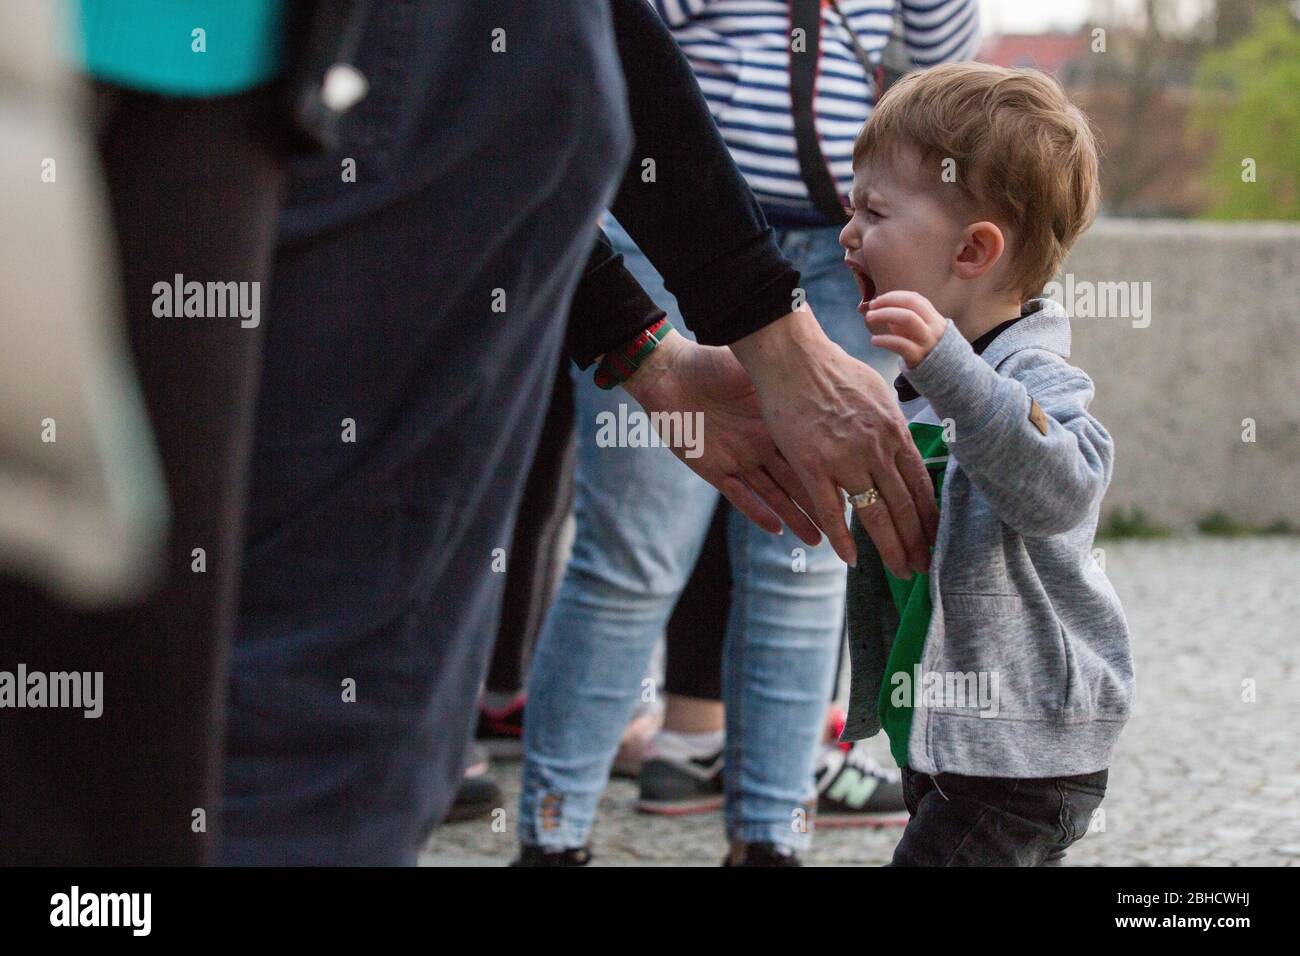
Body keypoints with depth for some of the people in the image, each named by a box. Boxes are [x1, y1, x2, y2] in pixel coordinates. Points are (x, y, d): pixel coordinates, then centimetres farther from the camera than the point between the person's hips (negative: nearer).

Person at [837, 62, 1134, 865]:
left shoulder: (1032, 379, -19)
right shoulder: (916, 384, 10)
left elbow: (1063, 485, -43)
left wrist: (949, 368, -51)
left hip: (1021, 754, -10)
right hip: (941, 737, 10)